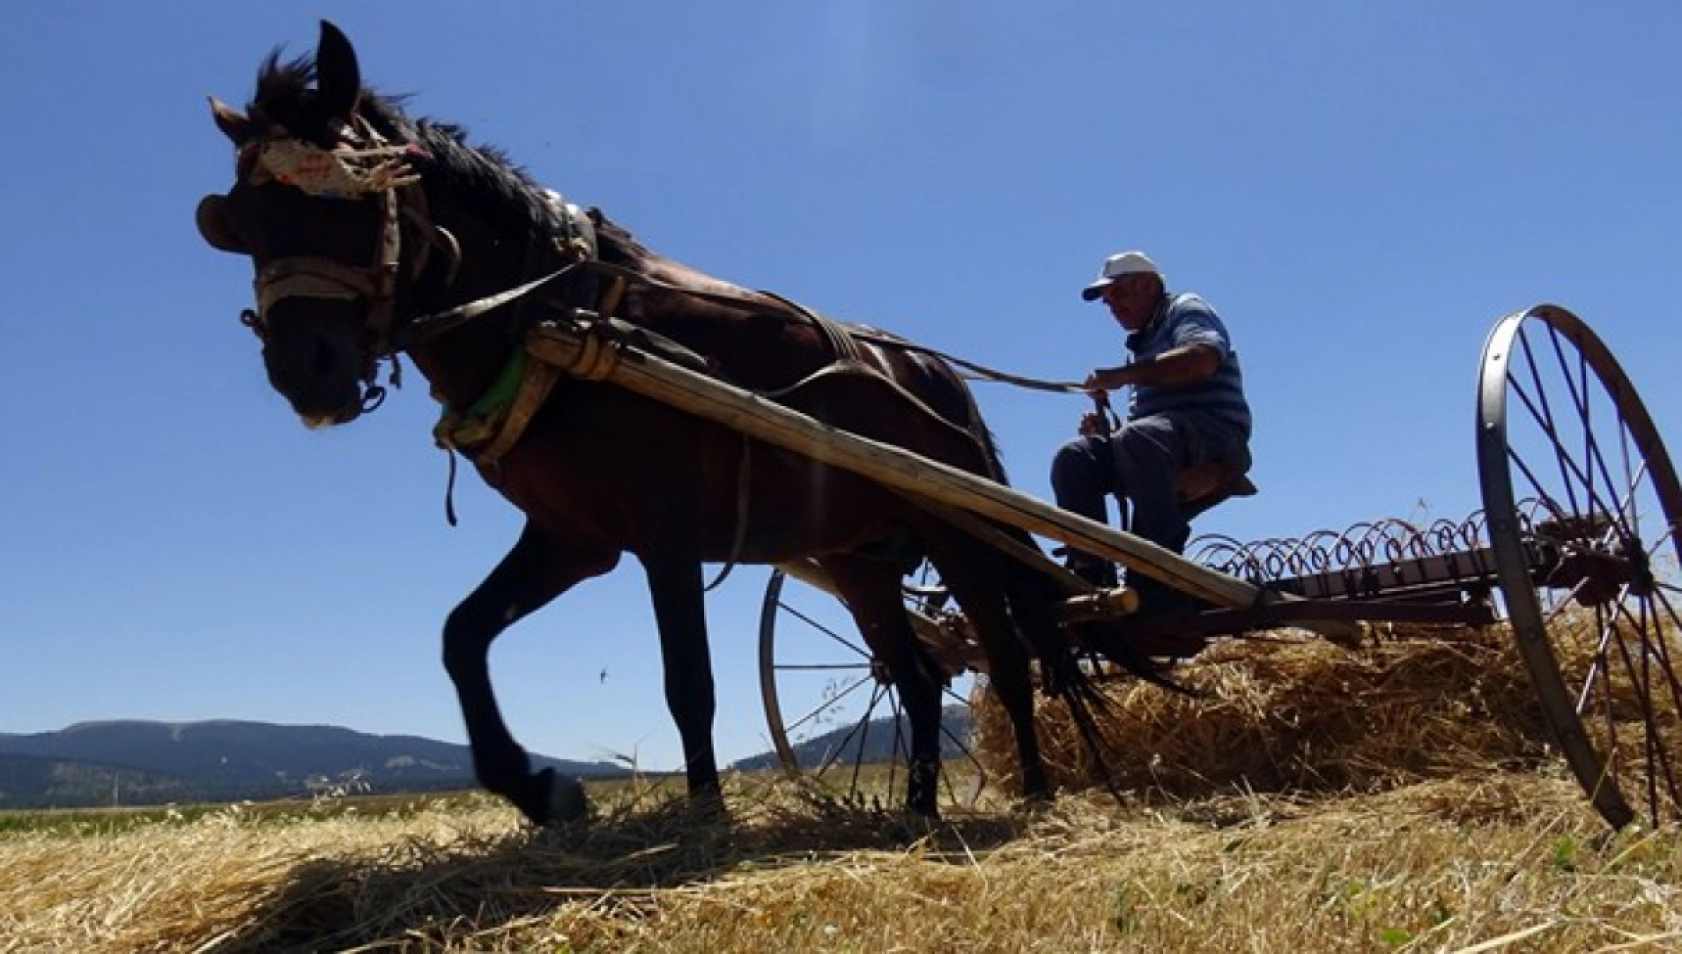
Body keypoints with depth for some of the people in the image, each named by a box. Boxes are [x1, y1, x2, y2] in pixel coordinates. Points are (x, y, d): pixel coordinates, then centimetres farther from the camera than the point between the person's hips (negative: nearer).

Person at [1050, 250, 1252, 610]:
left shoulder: (1186, 309, 7)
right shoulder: (1143, 344, 29)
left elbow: (1203, 358, -17)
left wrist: (1121, 375, -15)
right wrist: (1105, 429, 3)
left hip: (1214, 430, -7)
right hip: (1156, 435, 7)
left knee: (1137, 440, -37)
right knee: (1072, 458, -13)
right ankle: (1091, 575, -21)